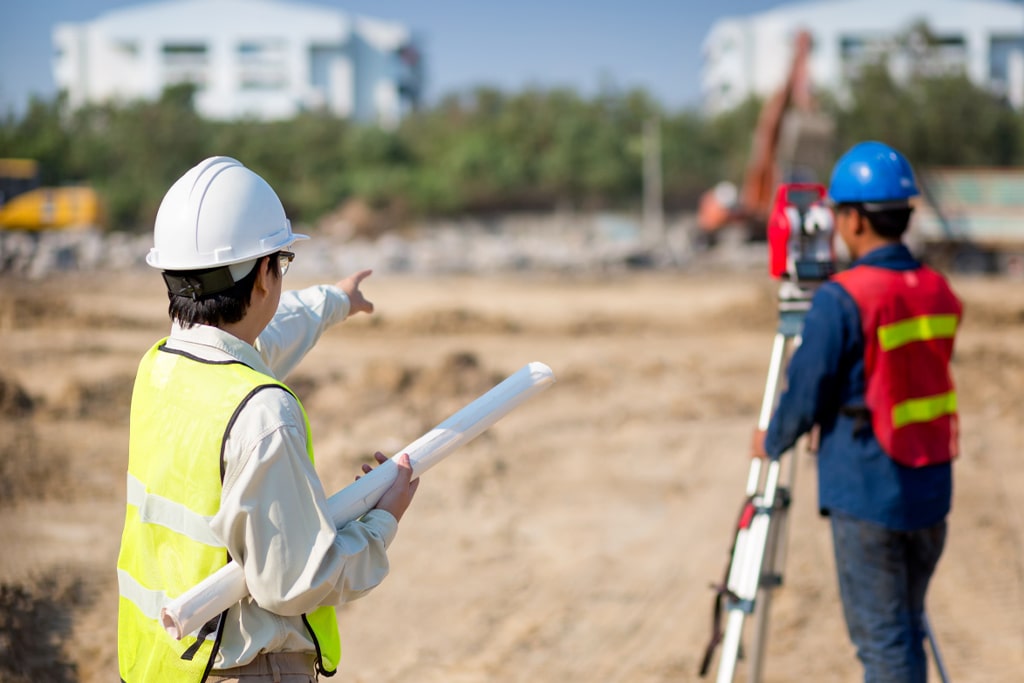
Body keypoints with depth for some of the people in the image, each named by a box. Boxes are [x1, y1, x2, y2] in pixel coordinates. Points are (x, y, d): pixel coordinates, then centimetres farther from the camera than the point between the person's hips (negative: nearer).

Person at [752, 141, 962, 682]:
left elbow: (807, 395, -12)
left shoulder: (841, 299, -17)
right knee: (908, 630, 18)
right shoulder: (939, 292, 5)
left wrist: (772, 443, 8)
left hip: (866, 494, -7)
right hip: (930, 490, 7)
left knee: (882, 639, 0)